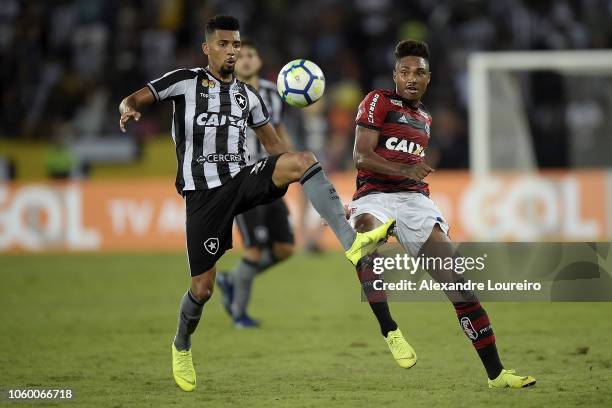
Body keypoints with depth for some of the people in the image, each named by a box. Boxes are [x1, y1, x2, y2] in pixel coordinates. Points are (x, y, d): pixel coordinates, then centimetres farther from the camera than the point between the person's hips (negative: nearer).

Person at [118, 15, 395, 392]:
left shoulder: (248, 95, 16)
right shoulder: (186, 81, 2)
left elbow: (273, 142, 22)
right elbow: (132, 100, -2)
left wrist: (303, 171, 11)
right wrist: (129, 109, -28)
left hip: (243, 179, 3)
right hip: (203, 192, -3)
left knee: (303, 159, -26)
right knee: (203, 287, -3)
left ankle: (351, 242, -37)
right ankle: (182, 347, 29)